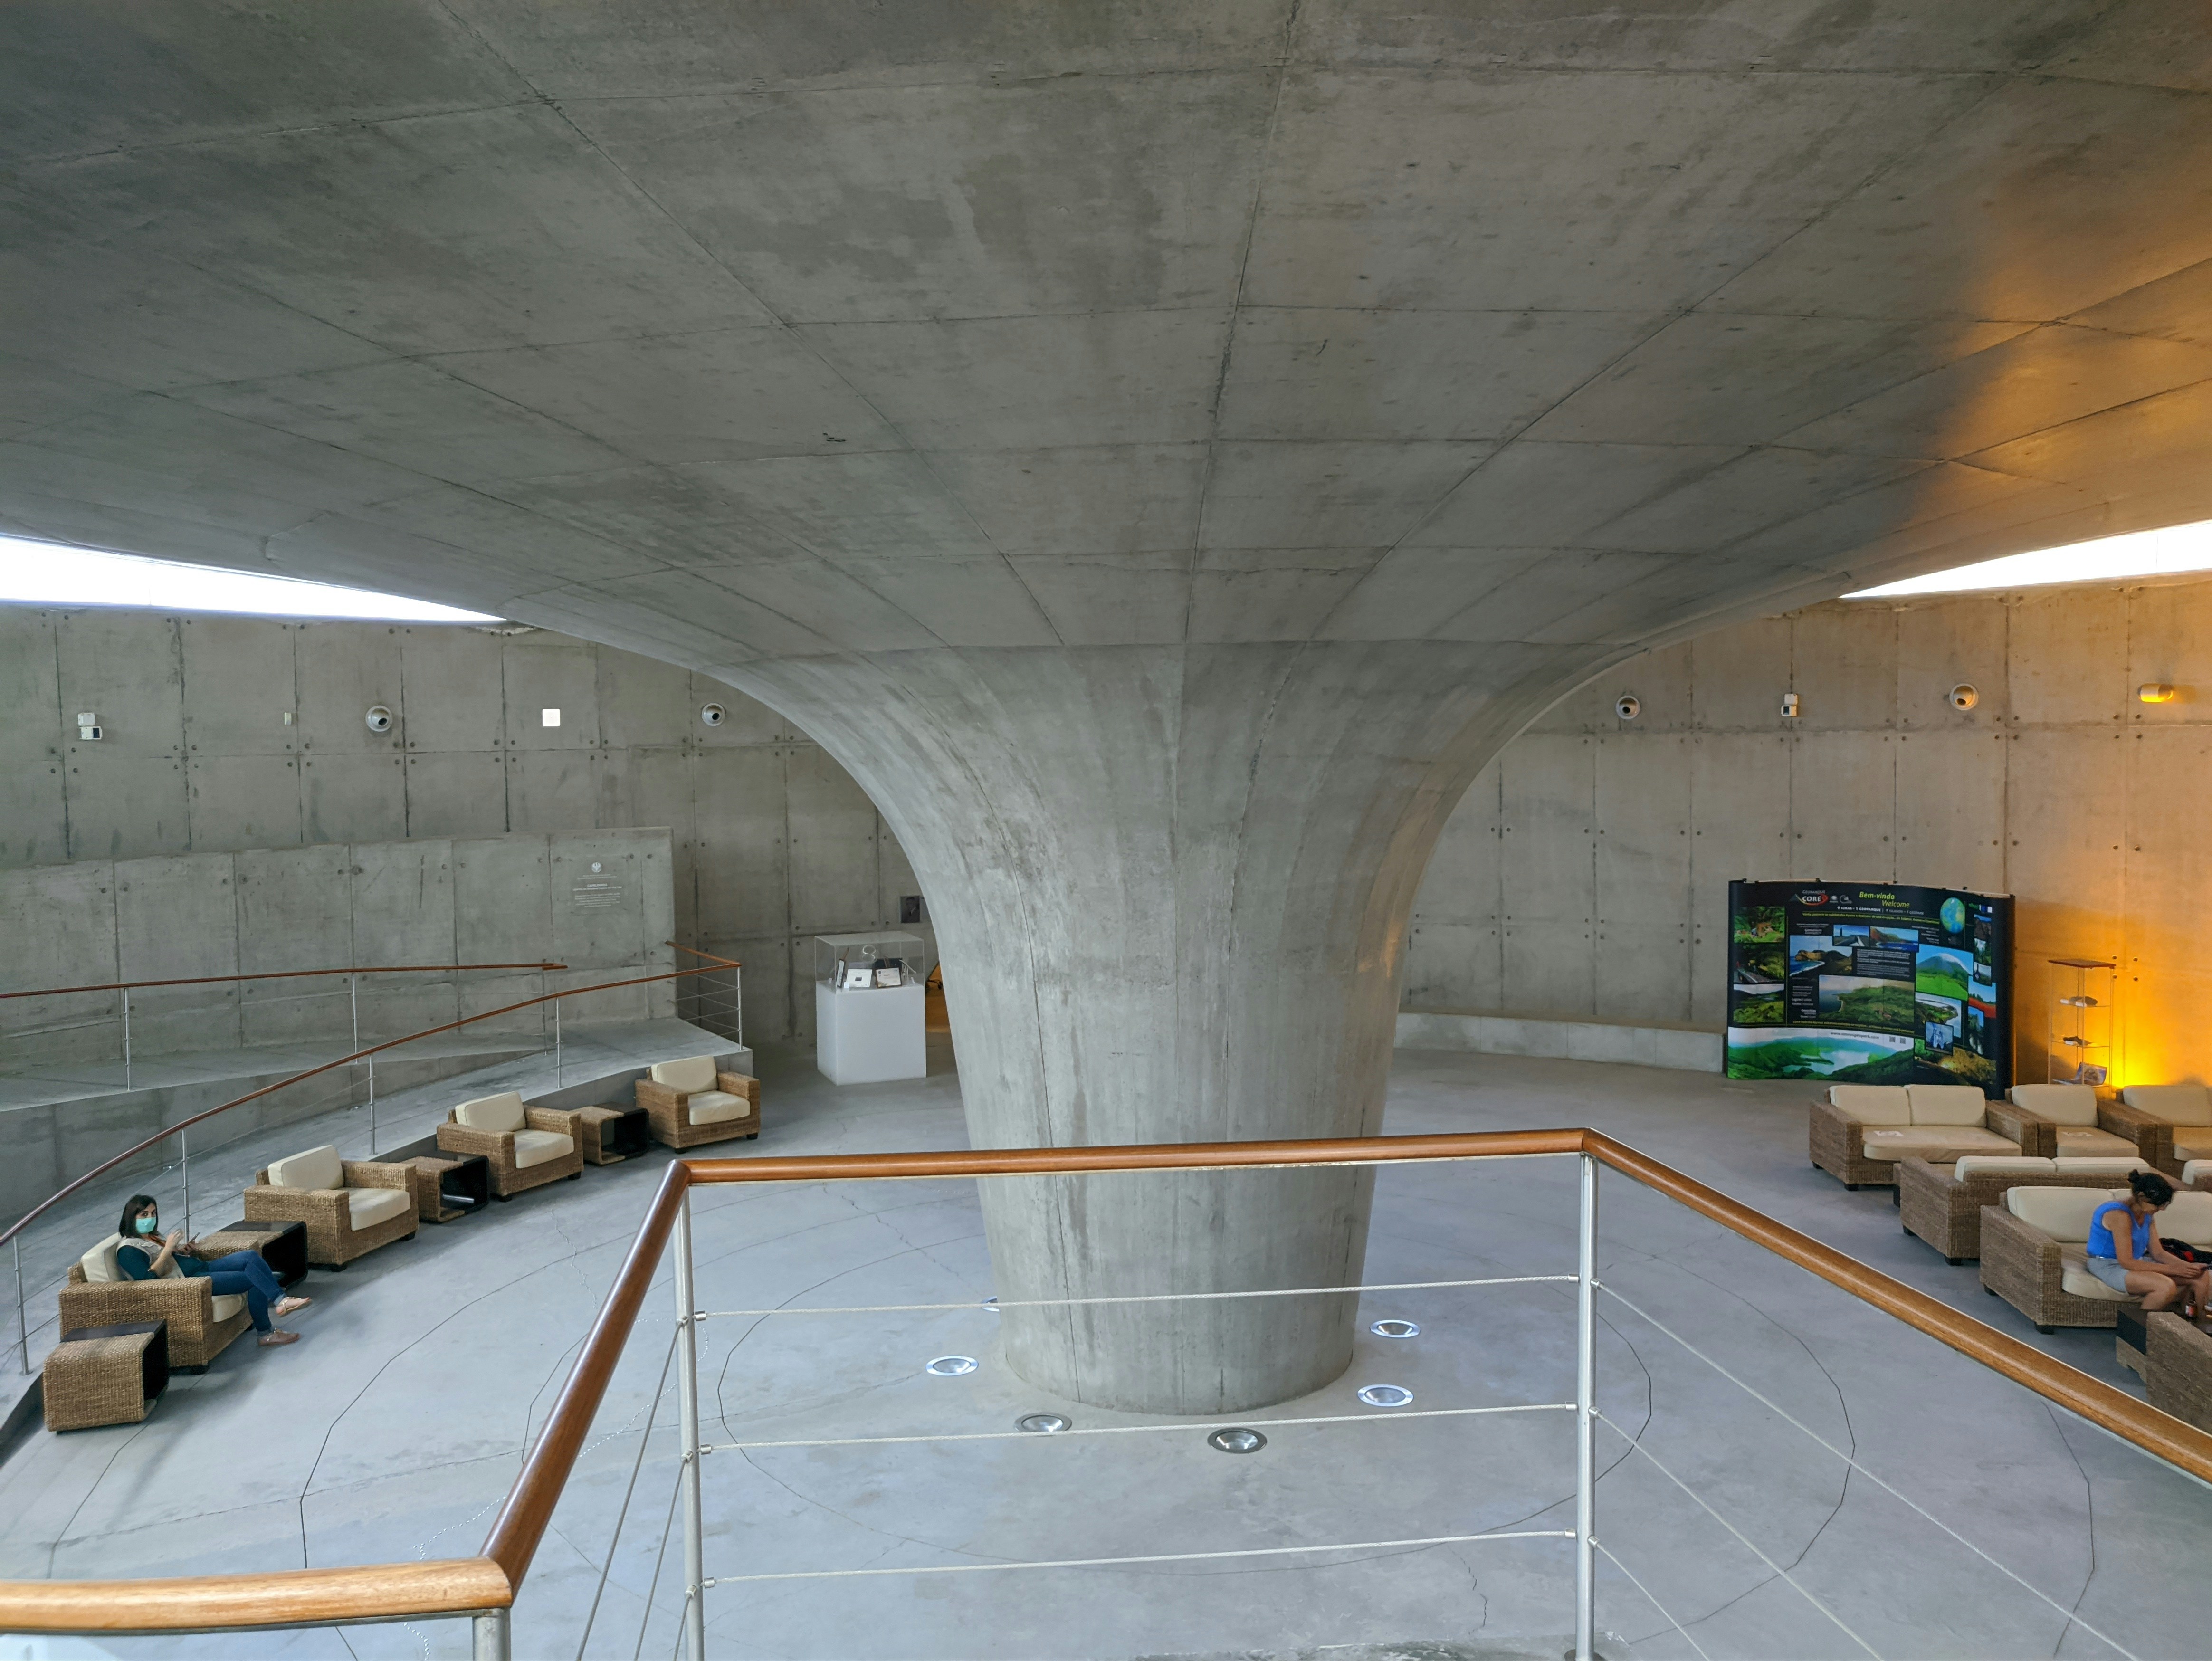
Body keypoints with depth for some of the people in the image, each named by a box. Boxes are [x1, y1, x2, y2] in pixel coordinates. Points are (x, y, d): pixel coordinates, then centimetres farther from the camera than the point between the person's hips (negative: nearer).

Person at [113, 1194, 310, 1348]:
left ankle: (281, 1300, -21)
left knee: (251, 1257, -15)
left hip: (202, 1267, 9)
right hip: (189, 1282, -9)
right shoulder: (128, 1249, -7)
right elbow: (148, 1279, -20)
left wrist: (188, 1250, 8)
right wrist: (168, 1249, -20)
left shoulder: (153, 1236, 19)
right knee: (253, 1279, -19)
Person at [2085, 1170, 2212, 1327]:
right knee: (2166, 1286, -34)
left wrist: (2187, 1266, -12)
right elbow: (2126, 1262, -26)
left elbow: (2158, 1253, 6)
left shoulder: (2146, 1215, 4)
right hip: (2109, 1266, -10)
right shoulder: (2120, 1215, -26)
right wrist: (2172, 1269, -23)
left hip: (2137, 1261, 10)